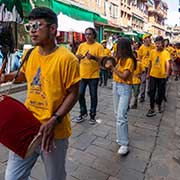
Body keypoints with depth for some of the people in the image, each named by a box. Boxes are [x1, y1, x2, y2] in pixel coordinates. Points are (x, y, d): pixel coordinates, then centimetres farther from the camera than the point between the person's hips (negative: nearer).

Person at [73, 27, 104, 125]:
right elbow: (77, 58, 10)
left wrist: (93, 57, -26)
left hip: (93, 75, -3)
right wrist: (78, 57, -12)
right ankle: (83, 113, 25)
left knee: (93, 95, 6)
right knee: (80, 94, 7)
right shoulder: (81, 45, 8)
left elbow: (102, 60, -11)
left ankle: (92, 115, 20)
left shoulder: (99, 46, -5)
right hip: (82, 75, 4)